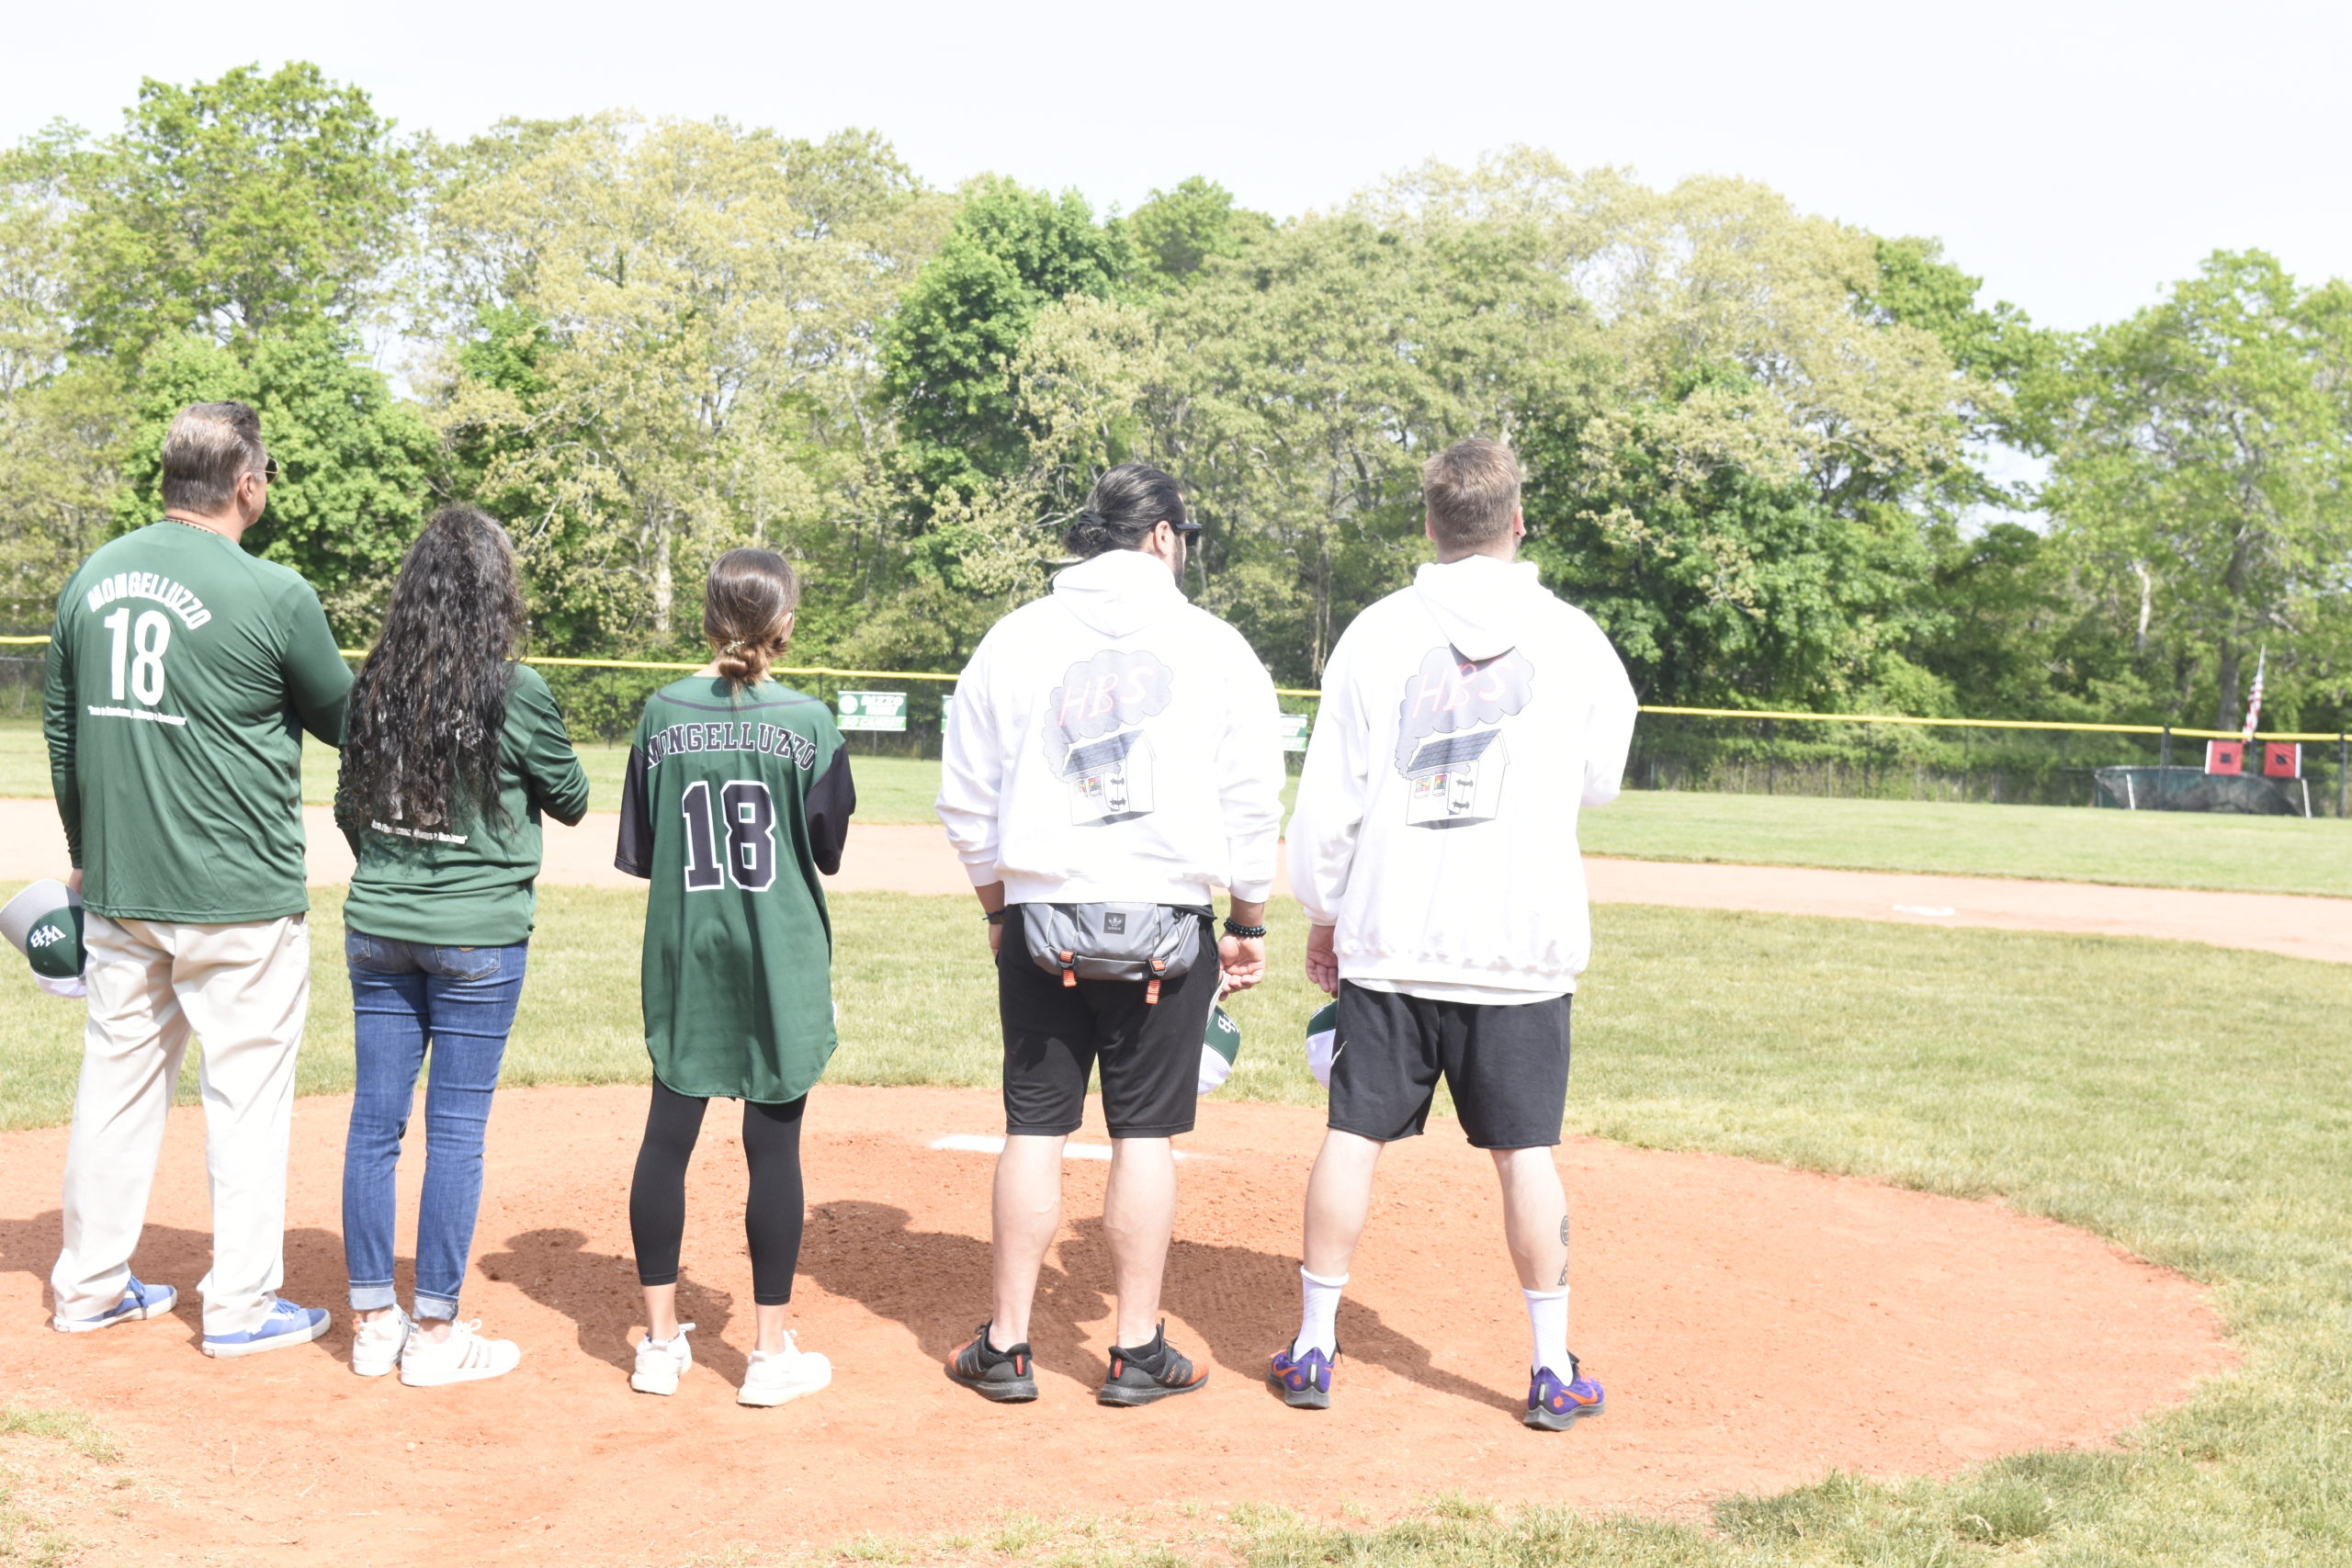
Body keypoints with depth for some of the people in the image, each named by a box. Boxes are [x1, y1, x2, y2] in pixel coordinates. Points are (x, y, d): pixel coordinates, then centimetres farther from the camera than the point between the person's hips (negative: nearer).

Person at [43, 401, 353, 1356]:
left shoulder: (91, 579, 5)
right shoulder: (272, 595, -14)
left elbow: (63, 734, 12)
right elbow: (347, 722, -2)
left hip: (117, 890, 6)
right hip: (238, 896, -6)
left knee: (117, 1079, 16)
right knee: (247, 1092, 4)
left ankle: (89, 1286, 25)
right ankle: (241, 1306, 10)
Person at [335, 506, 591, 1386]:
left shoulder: (374, 685, 0)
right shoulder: (516, 694, -13)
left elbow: (349, 810, 10)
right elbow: (571, 803, 0)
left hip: (376, 929, 5)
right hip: (478, 936, -5)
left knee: (376, 1118, 11)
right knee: (456, 1127, 3)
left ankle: (373, 1322, 20)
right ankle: (434, 1335, 9)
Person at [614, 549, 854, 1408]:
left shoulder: (662, 714, -2)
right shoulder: (807, 721, -9)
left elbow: (639, 849, 3)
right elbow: (830, 849, 0)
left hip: (682, 949, 3)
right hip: (780, 955, -3)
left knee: (668, 1134, 10)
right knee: (774, 1143, 3)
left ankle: (661, 1340, 17)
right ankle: (773, 1351, 10)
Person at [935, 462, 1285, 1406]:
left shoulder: (1014, 640, 5)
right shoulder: (1213, 644, -1)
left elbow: (967, 801, 7)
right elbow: (1253, 799, -1)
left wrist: (999, 910, 19)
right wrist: (1249, 921, 9)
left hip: (1041, 922, 2)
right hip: (1167, 926, -1)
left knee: (1033, 1133, 7)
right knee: (1146, 1136, 5)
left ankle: (1006, 1348, 12)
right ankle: (1137, 1353, 12)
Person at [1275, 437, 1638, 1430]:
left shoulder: (1376, 633, -2)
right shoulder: (1573, 640, -2)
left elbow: (1329, 798, -1)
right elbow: (1600, 782, 12)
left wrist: (1322, 914, 10)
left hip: (1389, 938, 1)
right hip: (1522, 940, 0)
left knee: (1353, 1135, 8)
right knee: (1524, 1151, 5)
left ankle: (1313, 1348, 14)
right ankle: (1552, 1370, 11)